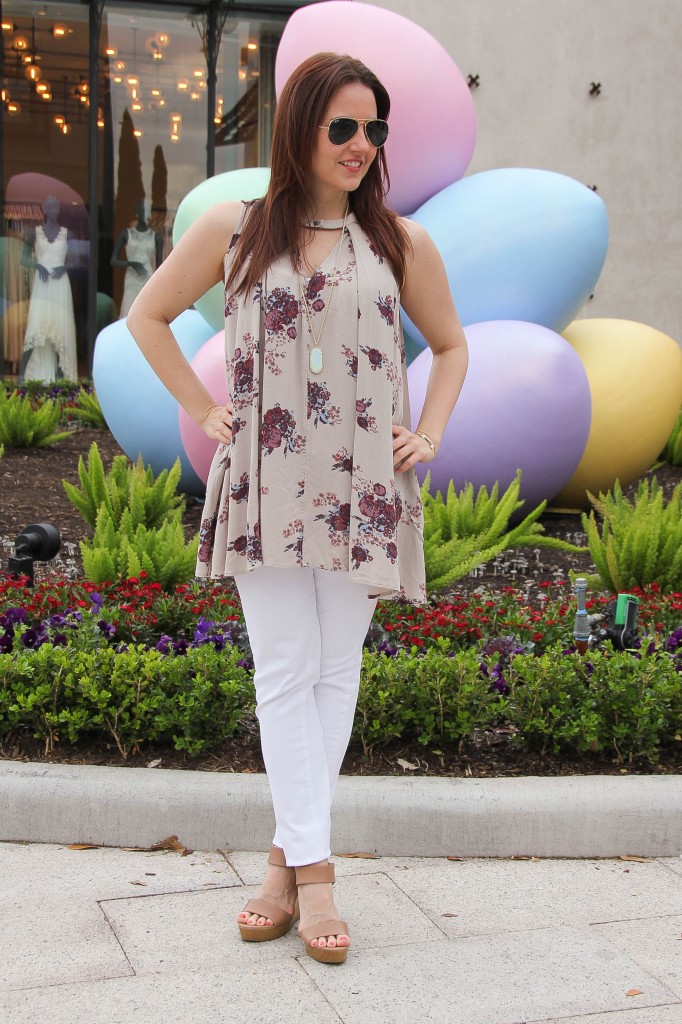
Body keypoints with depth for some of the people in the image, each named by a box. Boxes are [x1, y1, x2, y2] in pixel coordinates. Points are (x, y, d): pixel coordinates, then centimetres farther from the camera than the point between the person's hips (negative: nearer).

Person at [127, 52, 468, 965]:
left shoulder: (402, 244, 8)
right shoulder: (233, 230, 6)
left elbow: (451, 346, 20)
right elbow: (148, 316, 15)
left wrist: (429, 435, 7)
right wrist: (204, 412, 6)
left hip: (362, 488, 1)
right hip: (266, 486, -1)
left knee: (336, 672, 4)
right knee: (284, 671, -3)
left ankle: (290, 857, 17)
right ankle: (314, 873, 4)